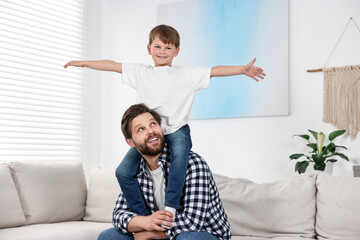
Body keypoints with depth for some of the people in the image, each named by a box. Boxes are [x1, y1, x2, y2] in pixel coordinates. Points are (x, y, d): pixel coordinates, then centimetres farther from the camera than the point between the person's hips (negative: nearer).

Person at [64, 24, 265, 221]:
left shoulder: (188, 74, 8)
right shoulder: (141, 73, 13)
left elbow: (215, 71, 3)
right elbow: (112, 65, 13)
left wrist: (243, 69, -6)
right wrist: (83, 63, 12)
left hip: (177, 130, -2)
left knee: (180, 153, -38)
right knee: (123, 172, -16)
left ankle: (171, 207, -33)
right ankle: (144, 216, -5)